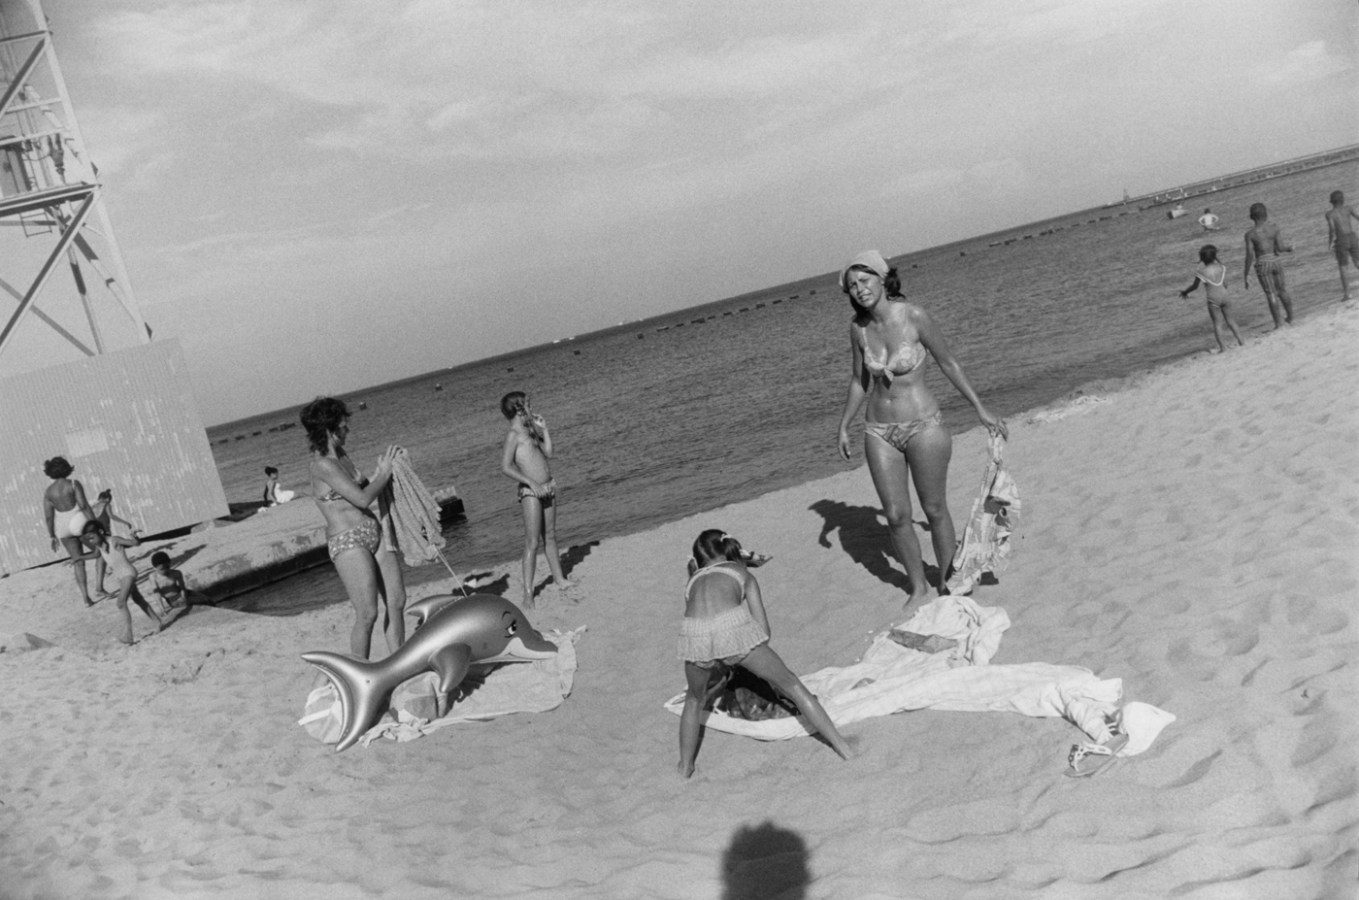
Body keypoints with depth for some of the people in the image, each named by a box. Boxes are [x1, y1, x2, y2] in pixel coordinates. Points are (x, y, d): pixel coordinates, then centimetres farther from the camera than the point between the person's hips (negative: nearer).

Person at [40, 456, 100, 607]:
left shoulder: (48, 491, 0)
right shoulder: (74, 484, -13)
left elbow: (48, 516, -1)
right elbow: (84, 505, -21)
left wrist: (52, 537, 8)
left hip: (64, 528, 4)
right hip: (82, 523, -4)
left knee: (79, 563, 12)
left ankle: (86, 598, 6)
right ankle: (99, 587, -1)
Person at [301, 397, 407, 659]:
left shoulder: (341, 456, 12)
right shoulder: (321, 465, -15)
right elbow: (363, 498, -17)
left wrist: (380, 471, 6)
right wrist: (384, 473, -4)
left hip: (373, 532, 9)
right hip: (347, 542, -9)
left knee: (396, 601, 7)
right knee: (367, 614, -8)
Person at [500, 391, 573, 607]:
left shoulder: (529, 430, 13)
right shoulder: (514, 435, -12)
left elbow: (548, 453, 18)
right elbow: (505, 466, -20)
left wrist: (543, 428, 10)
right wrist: (532, 483, -22)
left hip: (548, 487, 8)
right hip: (531, 492, -8)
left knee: (550, 536, 19)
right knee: (532, 543, -7)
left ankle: (559, 577, 31)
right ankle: (528, 592, -3)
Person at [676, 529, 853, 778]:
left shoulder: (693, 580, 35)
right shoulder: (742, 573, 30)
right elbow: (764, 630, 23)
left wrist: (719, 669, 53)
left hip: (694, 635, 2)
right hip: (733, 626, -1)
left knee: (695, 701, 33)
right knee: (791, 684, 19)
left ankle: (685, 768, 39)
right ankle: (842, 747, 25)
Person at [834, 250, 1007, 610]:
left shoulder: (914, 316, -15)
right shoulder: (858, 326, -2)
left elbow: (949, 363, -5)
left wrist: (981, 410, -1)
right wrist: (844, 426, 11)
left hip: (923, 426, -4)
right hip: (879, 431, 4)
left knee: (935, 510, 9)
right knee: (896, 516, 7)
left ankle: (948, 585, 29)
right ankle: (918, 587, 27)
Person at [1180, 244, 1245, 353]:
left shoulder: (1201, 271, -12)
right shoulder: (1221, 268, 2)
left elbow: (1195, 286, -4)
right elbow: (1225, 284, 6)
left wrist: (1185, 292, 13)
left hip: (1213, 300, -5)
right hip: (1224, 296, 5)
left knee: (1217, 323, 3)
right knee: (1229, 320, 17)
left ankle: (1222, 346, 1)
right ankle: (1240, 341, 20)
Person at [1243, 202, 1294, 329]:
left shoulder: (1250, 234, -12)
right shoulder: (1275, 228, -6)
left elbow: (1249, 256, -13)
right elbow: (1280, 247, -10)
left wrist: (1246, 275, -7)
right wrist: (1289, 247, 13)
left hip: (1262, 265, -3)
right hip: (1276, 262, 3)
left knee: (1271, 295, 4)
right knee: (1282, 290, 22)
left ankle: (1279, 324, 4)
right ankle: (1290, 318, 34)